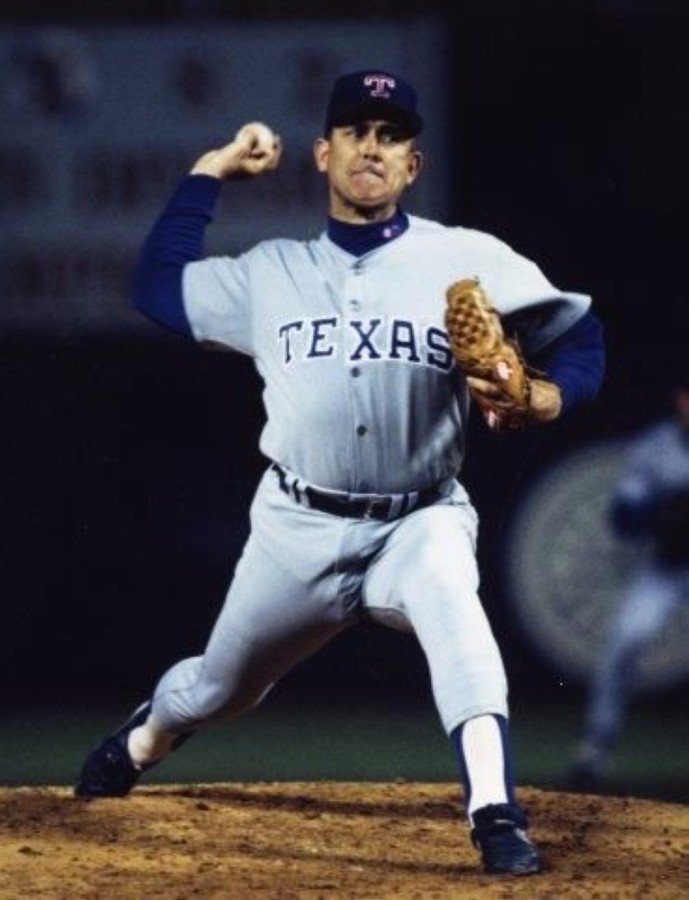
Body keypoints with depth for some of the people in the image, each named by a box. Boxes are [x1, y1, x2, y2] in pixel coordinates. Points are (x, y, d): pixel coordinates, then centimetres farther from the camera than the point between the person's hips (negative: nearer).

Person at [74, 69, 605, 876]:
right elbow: (157, 287, 12)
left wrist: (549, 395, -26)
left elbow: (579, 334, -3)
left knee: (447, 595, -37)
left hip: (419, 520, -3)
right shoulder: (273, 273, 7)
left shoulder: (467, 260, -3)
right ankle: (142, 742, 55)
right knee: (218, 688, 18)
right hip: (299, 528, 3)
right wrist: (210, 171, 11)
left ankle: (495, 816, -43)